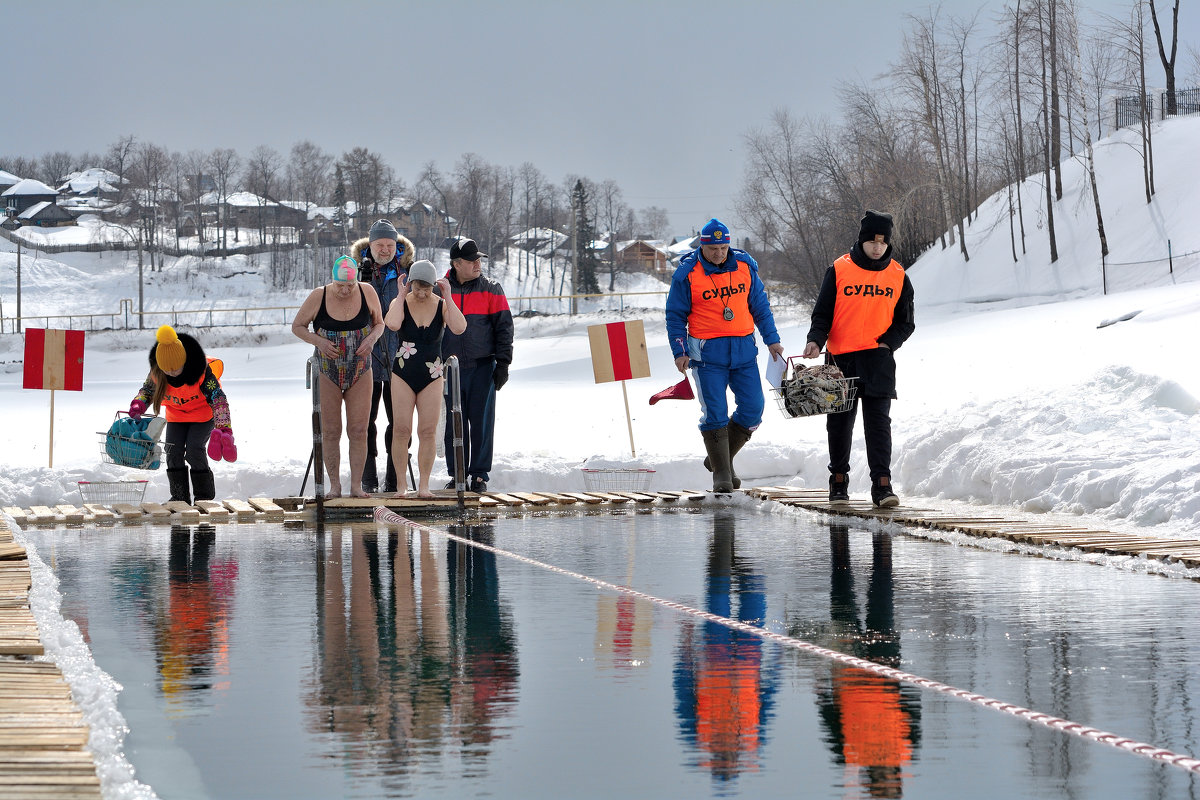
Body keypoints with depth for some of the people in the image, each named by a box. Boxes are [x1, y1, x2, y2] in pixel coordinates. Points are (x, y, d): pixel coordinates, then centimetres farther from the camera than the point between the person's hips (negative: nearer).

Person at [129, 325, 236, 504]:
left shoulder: (202, 370, -31)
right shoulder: (156, 372, -19)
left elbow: (218, 398, -28)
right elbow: (148, 390, 1)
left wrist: (224, 429, -37)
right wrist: (138, 406, -21)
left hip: (203, 413, -5)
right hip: (176, 414, 5)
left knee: (194, 450, -18)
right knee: (173, 451, -7)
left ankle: (205, 497, -5)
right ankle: (179, 497, 6)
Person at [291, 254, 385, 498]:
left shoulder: (367, 293, -6)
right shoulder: (318, 297, -10)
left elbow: (379, 323, 9)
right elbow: (297, 326, 1)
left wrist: (372, 338, -13)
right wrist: (318, 341, -17)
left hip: (360, 372, 1)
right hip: (328, 373, -1)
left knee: (358, 430, -2)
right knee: (330, 431, 1)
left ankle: (356, 485, 3)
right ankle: (334, 485, 10)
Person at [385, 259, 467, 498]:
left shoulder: (442, 306, -2)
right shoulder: (400, 303, -3)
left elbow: (459, 328, -21)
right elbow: (393, 324, -26)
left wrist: (448, 297, -18)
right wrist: (401, 297, -16)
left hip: (432, 375, 0)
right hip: (403, 373, 0)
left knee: (428, 432, -2)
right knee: (401, 430, -4)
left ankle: (424, 485, 4)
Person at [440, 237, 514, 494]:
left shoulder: (491, 290, 2)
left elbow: (503, 327, 2)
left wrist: (503, 363, -4)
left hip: (483, 366, -1)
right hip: (451, 367, 1)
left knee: (481, 422, -2)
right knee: (454, 423, 4)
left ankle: (479, 475, 4)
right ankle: (456, 474, 12)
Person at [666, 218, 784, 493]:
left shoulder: (745, 266, 4)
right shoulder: (687, 274, -5)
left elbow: (760, 306, 13)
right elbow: (675, 316, 1)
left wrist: (772, 339, 9)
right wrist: (679, 352, -7)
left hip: (744, 348, 3)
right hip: (707, 351, -3)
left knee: (753, 408, 0)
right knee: (714, 413, -7)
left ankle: (721, 458, 20)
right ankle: (721, 473, 4)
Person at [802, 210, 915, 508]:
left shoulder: (898, 276, 6)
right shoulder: (839, 271, 1)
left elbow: (905, 322, 11)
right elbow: (823, 313, 2)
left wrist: (888, 343, -6)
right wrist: (815, 341, -16)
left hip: (879, 360, 0)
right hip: (841, 359, 0)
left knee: (879, 421, -10)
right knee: (840, 423, 7)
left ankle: (882, 483, -13)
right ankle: (839, 481, 21)